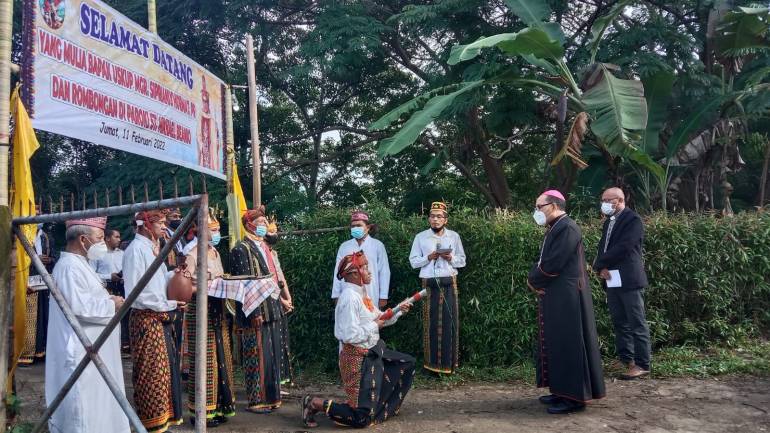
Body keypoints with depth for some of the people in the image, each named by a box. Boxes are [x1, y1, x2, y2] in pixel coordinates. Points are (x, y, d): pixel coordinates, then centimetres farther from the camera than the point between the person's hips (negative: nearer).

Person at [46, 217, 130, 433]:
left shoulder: (78, 264, 15)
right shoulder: (69, 266, -18)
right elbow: (79, 307, -28)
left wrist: (108, 300, 7)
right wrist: (111, 305, -15)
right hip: (80, 351, -11)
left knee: (94, 400, 17)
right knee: (85, 403, -3)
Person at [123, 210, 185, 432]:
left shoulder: (153, 248, 12)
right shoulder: (136, 249, -15)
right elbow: (136, 293, -21)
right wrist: (169, 305, -15)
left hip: (161, 318, 9)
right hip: (147, 320, -9)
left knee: (166, 369, 16)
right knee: (152, 374, 2)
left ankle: (165, 415, 28)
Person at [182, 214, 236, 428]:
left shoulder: (215, 252, 13)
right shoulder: (192, 254, -11)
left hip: (217, 311, 8)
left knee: (220, 359, 11)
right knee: (204, 362, -3)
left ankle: (218, 406, 21)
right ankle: (202, 411, 7)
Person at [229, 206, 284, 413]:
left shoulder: (264, 246, 17)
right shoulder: (242, 249, -10)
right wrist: (255, 312, -20)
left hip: (272, 310, 9)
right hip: (256, 312, -8)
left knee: (272, 355, 13)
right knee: (257, 357, -1)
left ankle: (271, 396, 24)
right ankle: (256, 400, 10)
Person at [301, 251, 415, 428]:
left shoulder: (361, 292, 6)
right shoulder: (349, 297, -24)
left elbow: (378, 318, 15)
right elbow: (350, 335, -29)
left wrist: (398, 311, 1)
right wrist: (375, 325, -18)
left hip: (373, 352, 10)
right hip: (359, 358, -10)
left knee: (407, 364, 22)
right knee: (362, 417, -6)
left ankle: (383, 405, 32)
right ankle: (314, 402, 3)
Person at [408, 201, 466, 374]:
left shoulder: (454, 236, 8)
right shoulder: (420, 237, 4)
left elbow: (462, 261, 11)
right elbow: (413, 262, 4)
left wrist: (451, 258, -9)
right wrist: (428, 257, -12)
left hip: (449, 284, 1)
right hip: (429, 284, -1)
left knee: (449, 322, 0)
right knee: (431, 323, -1)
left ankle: (449, 362, 10)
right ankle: (432, 363, 7)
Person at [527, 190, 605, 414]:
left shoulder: (567, 228, -16)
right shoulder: (555, 229, 16)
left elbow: (553, 264, -21)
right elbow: (542, 261, 15)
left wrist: (533, 280, -7)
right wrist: (534, 278, -4)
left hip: (566, 297, -10)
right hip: (555, 296, 10)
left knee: (568, 343, -5)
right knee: (556, 343, 13)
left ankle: (575, 396, 2)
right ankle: (562, 390, 22)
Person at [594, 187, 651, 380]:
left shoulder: (632, 219, -8)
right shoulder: (608, 222, 18)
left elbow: (622, 247, -18)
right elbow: (603, 248, 14)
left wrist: (599, 264, -11)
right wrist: (601, 269, -5)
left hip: (629, 280, -8)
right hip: (611, 280, 8)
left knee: (637, 324, -3)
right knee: (620, 323, 12)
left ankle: (642, 365, 2)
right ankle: (625, 360, 20)